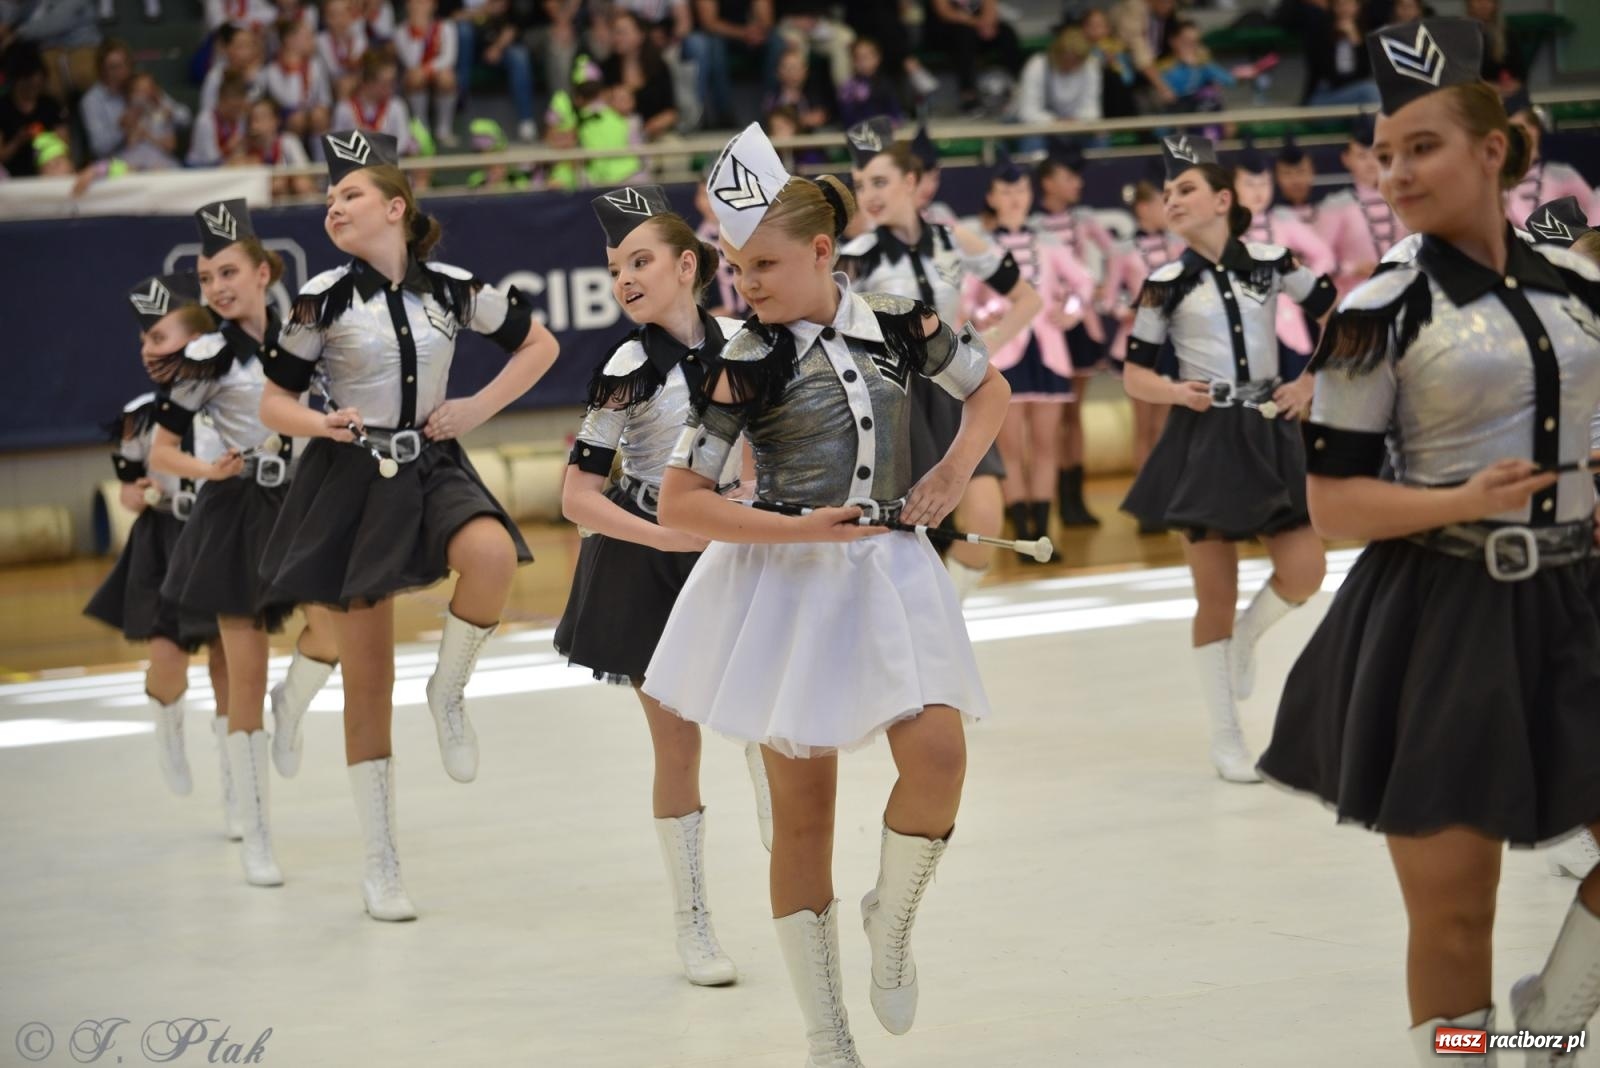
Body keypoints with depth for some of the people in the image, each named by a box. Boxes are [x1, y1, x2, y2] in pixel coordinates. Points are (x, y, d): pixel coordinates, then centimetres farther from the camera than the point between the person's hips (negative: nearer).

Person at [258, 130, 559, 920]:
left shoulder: (453, 289, -1)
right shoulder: (324, 299, -5)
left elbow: (539, 344, 11)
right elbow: (273, 399, 2)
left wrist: (479, 408, 0)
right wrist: (317, 424, -19)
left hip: (434, 466, 1)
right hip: (352, 479, -1)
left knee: (492, 556, -35)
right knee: (367, 678, 2)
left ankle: (448, 694, -6)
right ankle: (380, 868, 12)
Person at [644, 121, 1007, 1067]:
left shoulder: (900, 325, -2)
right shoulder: (746, 365, -9)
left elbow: (990, 388, 16)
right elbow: (679, 503, -9)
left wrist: (955, 471, 0)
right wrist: (797, 530, -17)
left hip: (892, 570, 2)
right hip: (787, 585, -2)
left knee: (938, 754, -19)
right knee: (803, 804, 2)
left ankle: (892, 919, 12)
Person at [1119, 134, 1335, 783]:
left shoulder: (1271, 263, 1)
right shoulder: (1166, 284, -1)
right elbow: (1134, 374, 4)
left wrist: (1310, 385, 2)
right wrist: (1175, 391, -15)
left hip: (1269, 435, 2)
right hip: (1203, 441, -1)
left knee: (1304, 572, -8)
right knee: (1216, 595, 0)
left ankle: (1245, 639, 26)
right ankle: (1226, 741, 10)